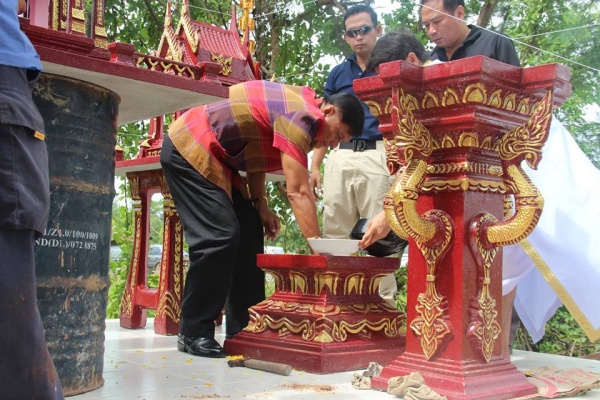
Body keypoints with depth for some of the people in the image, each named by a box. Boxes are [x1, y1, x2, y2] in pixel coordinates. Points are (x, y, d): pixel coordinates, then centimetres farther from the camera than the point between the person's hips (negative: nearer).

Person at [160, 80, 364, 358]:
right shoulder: (303, 116, -23)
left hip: (214, 158, 10)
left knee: (249, 234, 5)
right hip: (187, 149, -10)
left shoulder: (296, 106, 8)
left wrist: (260, 206, 1)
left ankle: (242, 331, 9)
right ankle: (193, 334, -8)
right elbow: (298, 192, -29)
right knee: (220, 236, -19)